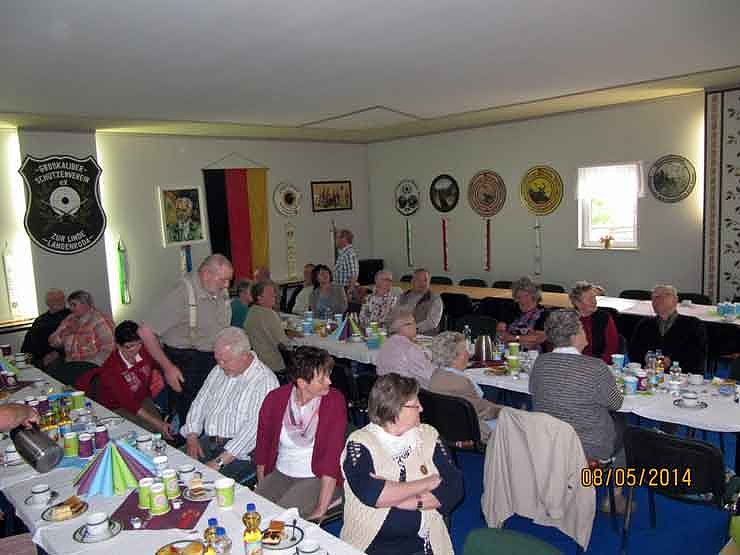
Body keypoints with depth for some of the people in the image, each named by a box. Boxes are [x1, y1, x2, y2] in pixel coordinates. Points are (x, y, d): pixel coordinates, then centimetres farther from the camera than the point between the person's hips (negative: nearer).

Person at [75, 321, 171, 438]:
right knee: (152, 430, -27)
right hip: (117, 407, -4)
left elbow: (154, 365, 17)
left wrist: (155, 372, -5)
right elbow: (128, 402, -34)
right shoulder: (110, 369, -27)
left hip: (142, 399, 5)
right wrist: (157, 423, -40)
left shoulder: (144, 351, -12)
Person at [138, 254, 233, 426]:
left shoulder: (222, 293, 3)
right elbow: (145, 331, -16)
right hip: (186, 364, -6)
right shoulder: (182, 294, -18)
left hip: (215, 361, 6)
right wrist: (167, 367, -14)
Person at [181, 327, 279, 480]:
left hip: (241, 453, -7)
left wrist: (219, 462, -25)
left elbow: (254, 427, -21)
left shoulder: (265, 380, -14)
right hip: (207, 442, 7)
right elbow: (199, 404, 18)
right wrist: (192, 437, 1)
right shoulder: (218, 371, 13)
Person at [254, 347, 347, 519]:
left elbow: (332, 455, -19)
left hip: (319, 479, -3)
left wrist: (321, 509, -22)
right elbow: (262, 446, 8)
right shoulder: (274, 399, -5)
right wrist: (261, 488, 6)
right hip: (280, 474, 4)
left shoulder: (335, 401, -15)